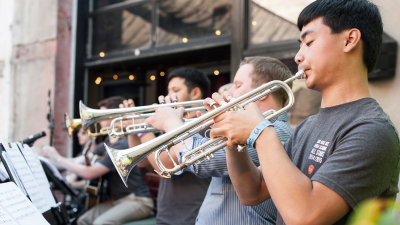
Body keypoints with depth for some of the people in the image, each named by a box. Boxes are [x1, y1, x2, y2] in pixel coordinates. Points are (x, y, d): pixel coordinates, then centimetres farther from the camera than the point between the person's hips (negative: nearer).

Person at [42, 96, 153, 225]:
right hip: (117, 199, 9)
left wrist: (58, 158, -15)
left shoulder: (122, 145, -22)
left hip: (137, 200, -9)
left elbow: (90, 173, -21)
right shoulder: (108, 142, 9)